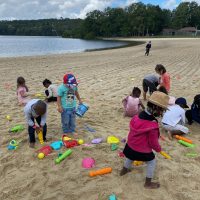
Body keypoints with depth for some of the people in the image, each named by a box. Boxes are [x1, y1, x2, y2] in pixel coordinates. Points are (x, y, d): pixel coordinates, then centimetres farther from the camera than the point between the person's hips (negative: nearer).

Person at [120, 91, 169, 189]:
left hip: (130, 146, 7)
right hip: (142, 150, -7)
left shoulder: (137, 117, -10)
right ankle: (148, 183, 29)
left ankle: (124, 170, 58)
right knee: (152, 162, 18)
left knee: (130, 158, 33)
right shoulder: (153, 125, -31)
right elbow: (153, 142, -20)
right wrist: (158, 149, 1)